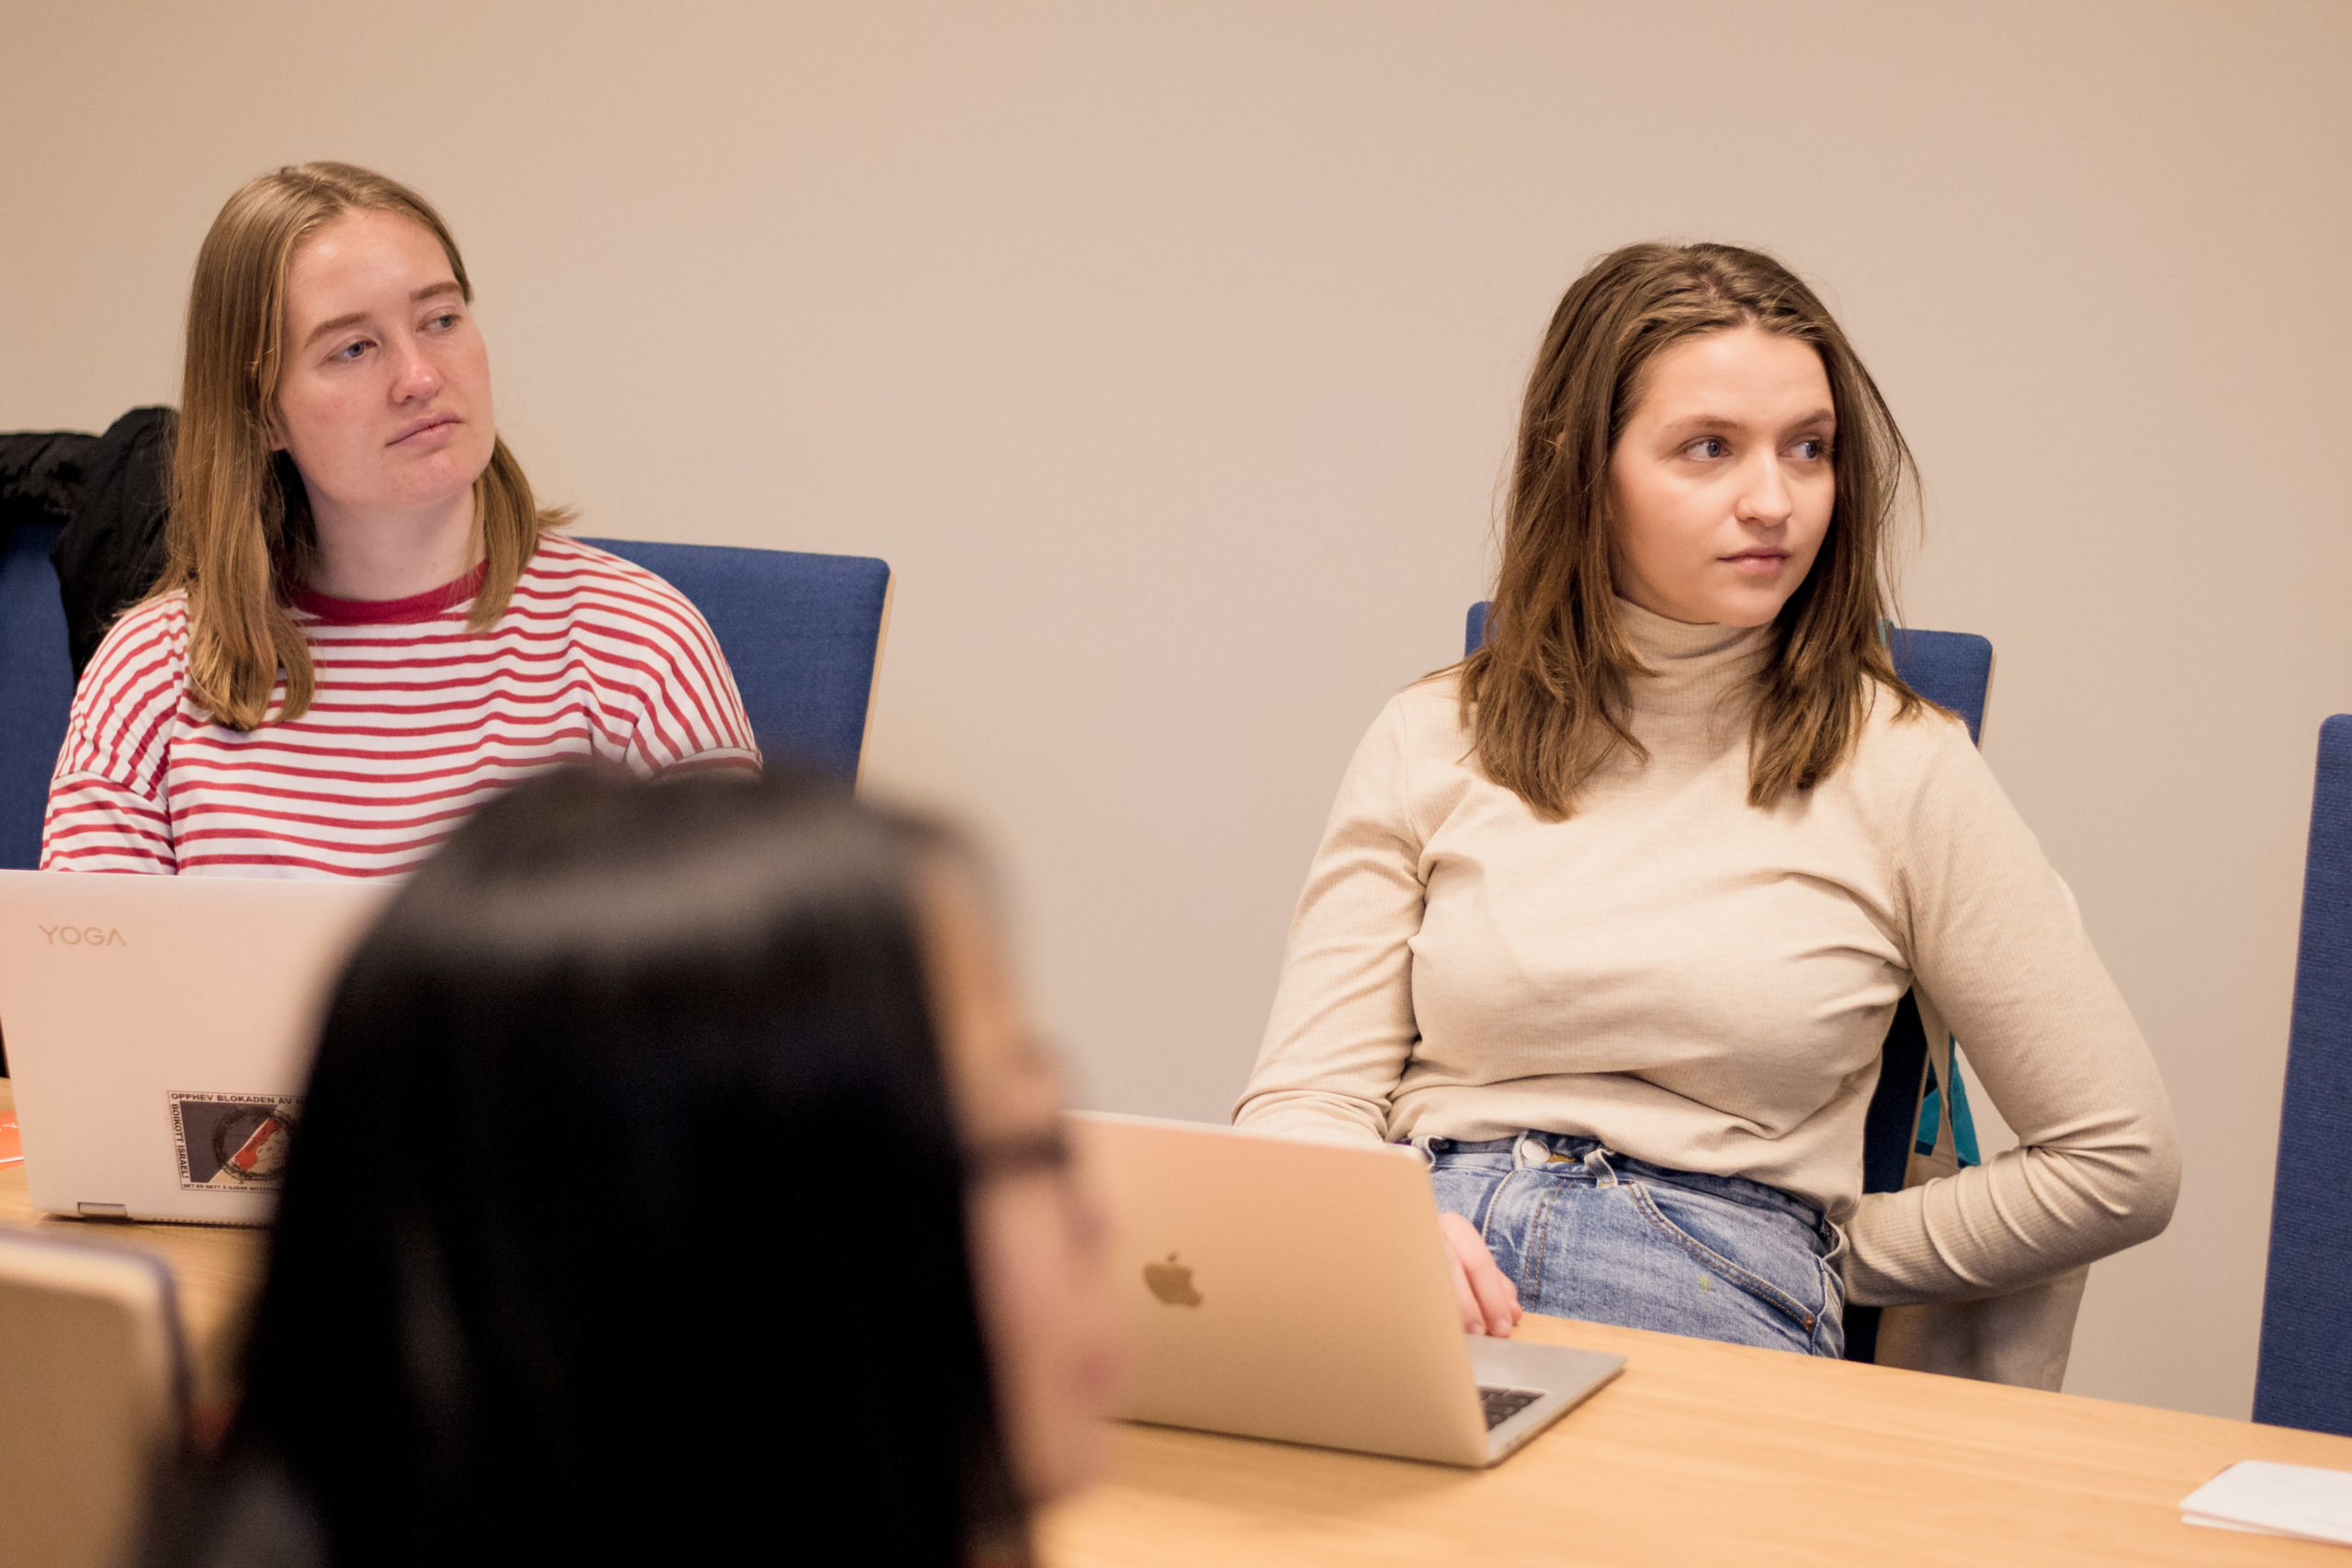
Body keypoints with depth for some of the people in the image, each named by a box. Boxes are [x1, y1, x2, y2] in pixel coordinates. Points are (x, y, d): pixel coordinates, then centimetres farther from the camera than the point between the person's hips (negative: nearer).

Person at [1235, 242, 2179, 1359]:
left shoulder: (1896, 768, 5)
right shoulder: (1431, 744, 11)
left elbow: (2119, 1163, 9)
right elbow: (1303, 1105, 5)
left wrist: (1817, 1258, 11)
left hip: (1712, 1311, -1)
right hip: (1410, 1298, 2)